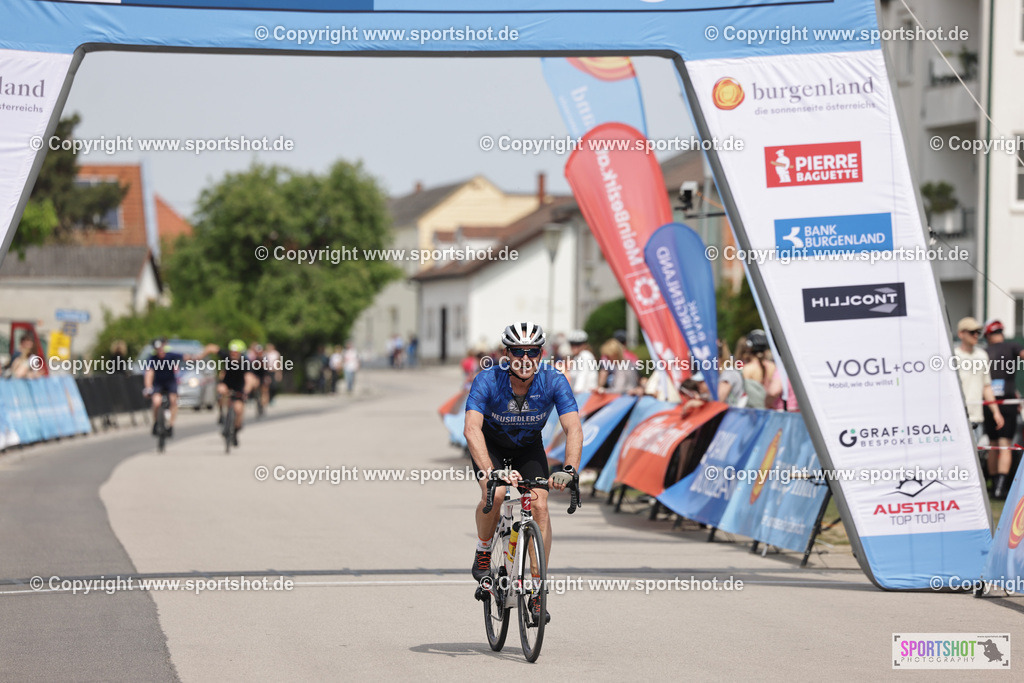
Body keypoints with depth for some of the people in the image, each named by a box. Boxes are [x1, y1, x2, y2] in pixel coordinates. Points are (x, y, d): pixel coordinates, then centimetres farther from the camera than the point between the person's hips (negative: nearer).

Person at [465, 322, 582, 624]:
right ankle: (483, 553, 0)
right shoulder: (487, 381, -32)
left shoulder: (554, 382, -28)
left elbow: (573, 429, -35)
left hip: (529, 446, 2)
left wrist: (569, 469, -52)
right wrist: (490, 471, -58)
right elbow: (472, 428, -43)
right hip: (491, 443, -2)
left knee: (539, 505, -17)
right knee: (495, 494, -29)